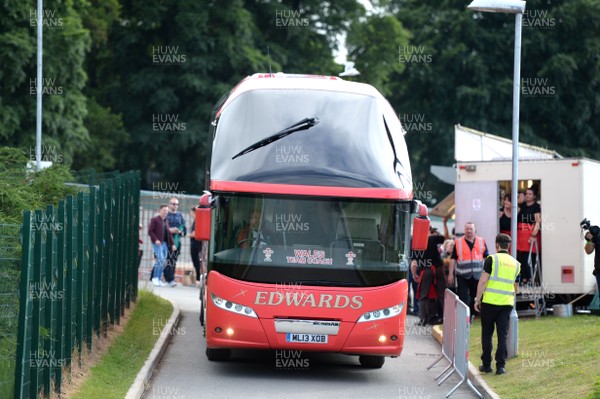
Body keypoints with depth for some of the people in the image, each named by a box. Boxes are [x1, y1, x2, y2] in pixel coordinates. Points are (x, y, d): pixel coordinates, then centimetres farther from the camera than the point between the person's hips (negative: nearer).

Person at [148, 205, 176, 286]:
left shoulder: (166, 221, 20)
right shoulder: (154, 220, -1)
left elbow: (169, 233, 21)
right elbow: (150, 231, -8)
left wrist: (172, 244, 13)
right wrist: (155, 240, -19)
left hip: (165, 243, 7)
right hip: (157, 243, -7)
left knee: (163, 262, 5)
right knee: (160, 260, -17)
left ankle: (158, 280, 10)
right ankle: (155, 278, -9)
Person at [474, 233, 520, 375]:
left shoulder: (492, 259, -5)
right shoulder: (515, 263, 11)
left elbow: (483, 281, -10)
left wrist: (477, 300, -4)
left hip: (490, 301, -3)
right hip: (507, 303, 3)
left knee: (487, 333, 8)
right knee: (503, 335, 4)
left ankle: (486, 364, 11)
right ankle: (501, 366, -1)